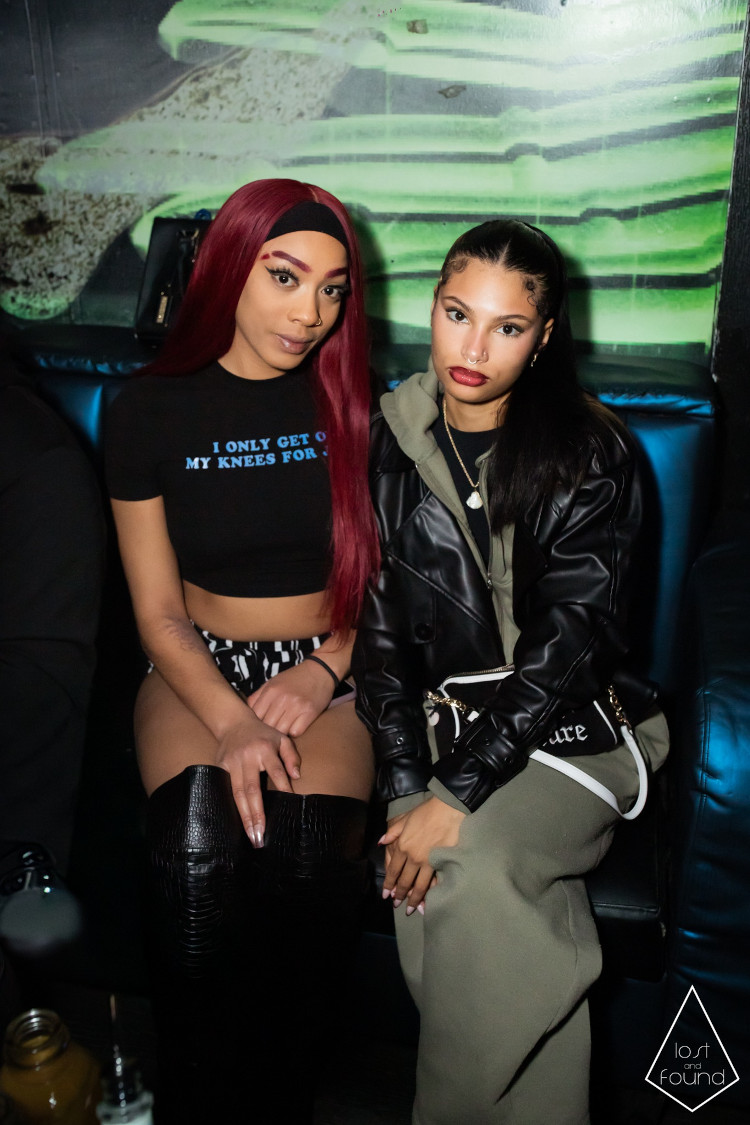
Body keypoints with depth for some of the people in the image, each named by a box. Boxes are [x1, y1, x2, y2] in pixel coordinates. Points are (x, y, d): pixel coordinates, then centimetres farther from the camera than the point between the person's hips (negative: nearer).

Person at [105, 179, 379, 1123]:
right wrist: (232, 722, -16)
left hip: (329, 669, 0)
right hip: (198, 668, 0)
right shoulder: (151, 410, 0)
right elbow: (158, 609, -1)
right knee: (201, 852, -29)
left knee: (305, 873, -27)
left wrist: (325, 671, -9)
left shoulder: (354, 404, 2)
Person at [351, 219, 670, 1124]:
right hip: (441, 718, 3)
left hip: (571, 726, -2)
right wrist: (405, 788, -9)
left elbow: (570, 640, -12)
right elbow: (379, 626, 2)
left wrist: (455, 794, -19)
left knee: (469, 869, -28)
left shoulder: (592, 456, -5)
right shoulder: (389, 445, 3)